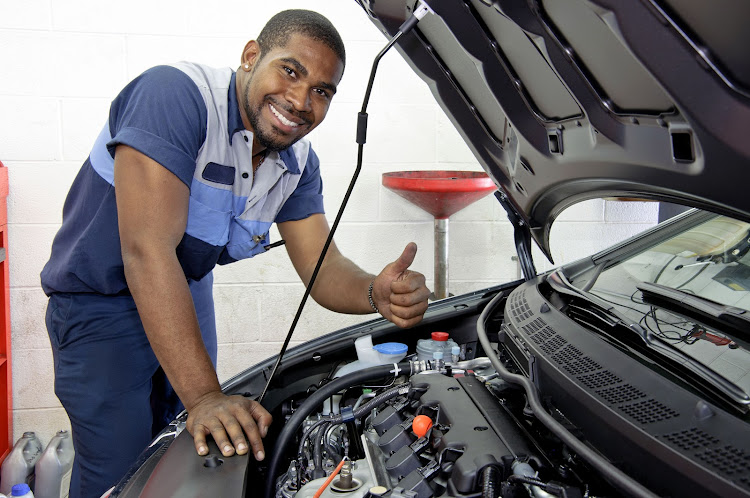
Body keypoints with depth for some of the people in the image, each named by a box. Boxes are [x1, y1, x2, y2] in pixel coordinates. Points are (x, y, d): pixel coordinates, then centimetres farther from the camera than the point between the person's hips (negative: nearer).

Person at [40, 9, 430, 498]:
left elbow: (324, 269, -9)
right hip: (101, 297, -6)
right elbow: (147, 250, -37)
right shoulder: (174, 94, -30)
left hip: (189, 292, 7)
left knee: (190, 454, 14)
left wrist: (380, 295, -34)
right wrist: (204, 395, -40)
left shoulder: (299, 163, -6)